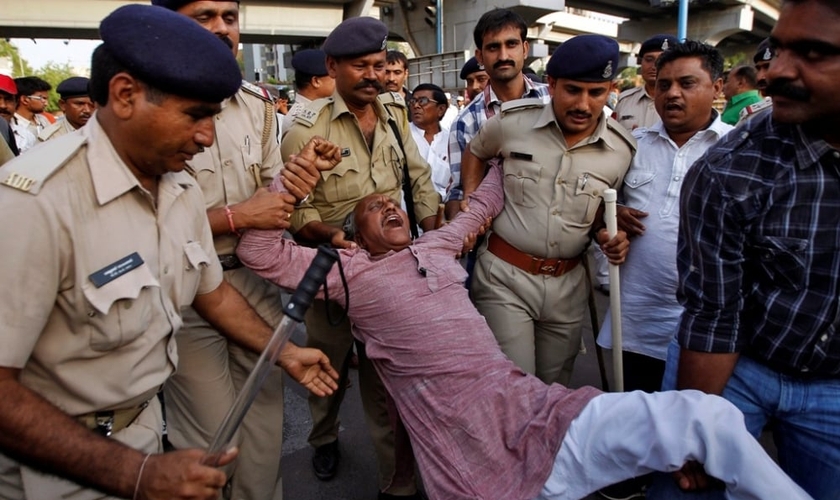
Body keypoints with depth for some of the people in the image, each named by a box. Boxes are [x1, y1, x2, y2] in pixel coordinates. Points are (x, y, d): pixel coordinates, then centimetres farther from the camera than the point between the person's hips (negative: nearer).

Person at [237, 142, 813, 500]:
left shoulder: (435, 246, 20)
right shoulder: (348, 270, 7)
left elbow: (483, 204, 33)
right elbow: (261, 251, 3)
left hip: (547, 416, 5)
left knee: (711, 414, -8)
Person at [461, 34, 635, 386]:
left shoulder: (621, 149, -3)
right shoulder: (512, 121, -9)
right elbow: (475, 152, 12)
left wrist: (606, 235, -9)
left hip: (567, 283, 3)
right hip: (504, 275, -3)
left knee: (555, 390, 19)